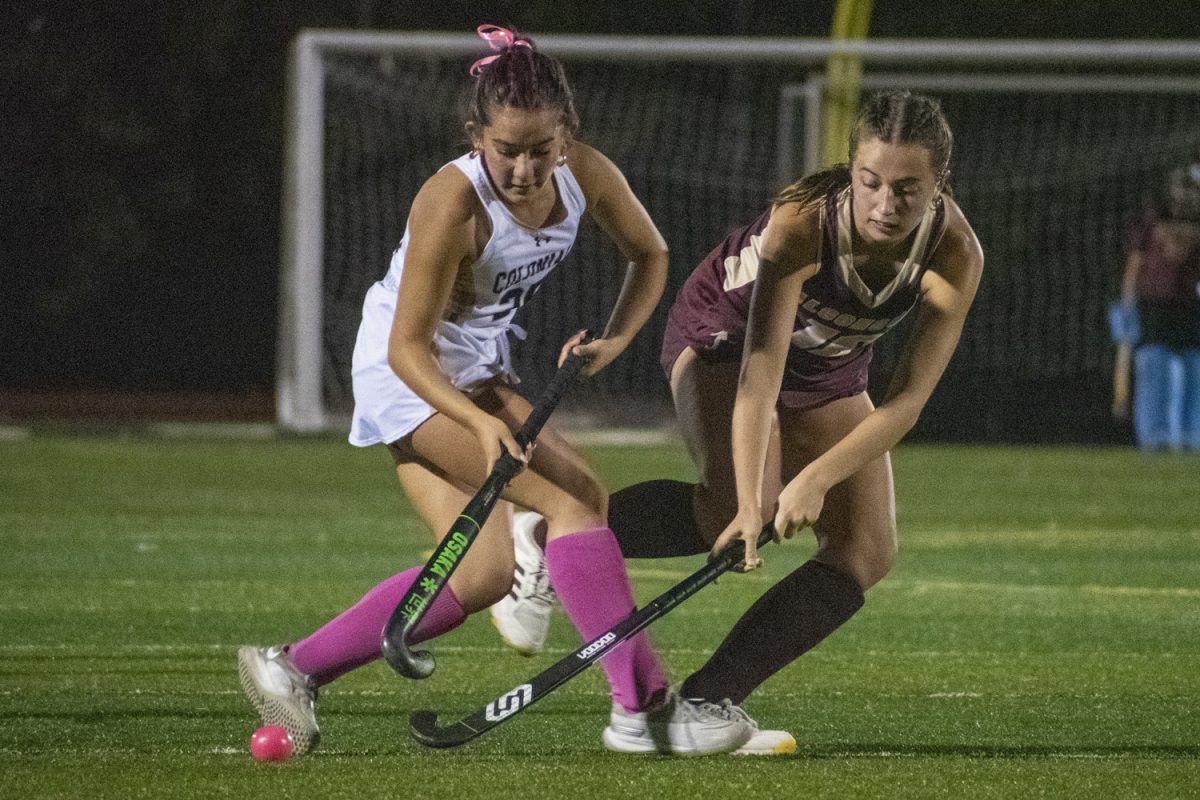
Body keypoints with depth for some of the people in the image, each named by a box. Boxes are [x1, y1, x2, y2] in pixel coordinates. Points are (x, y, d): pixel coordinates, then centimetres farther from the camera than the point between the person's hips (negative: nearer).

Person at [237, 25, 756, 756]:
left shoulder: (586, 176, -12)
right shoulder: (453, 203, -30)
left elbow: (650, 255, 8)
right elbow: (409, 347, -25)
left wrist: (615, 340, -9)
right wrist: (482, 422, -39)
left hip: (476, 371, 8)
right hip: (409, 374, -8)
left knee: (486, 572, 7)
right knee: (577, 498, -20)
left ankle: (291, 668, 11)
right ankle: (643, 708, -21)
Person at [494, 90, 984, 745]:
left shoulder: (955, 254, -28)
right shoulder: (803, 219, -37)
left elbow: (908, 398, -30)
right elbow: (760, 371, -41)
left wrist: (818, 478, -43)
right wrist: (750, 503, -50)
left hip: (829, 372, 5)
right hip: (725, 334, -5)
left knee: (866, 552, -10)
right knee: (737, 509, -32)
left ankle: (705, 700, -6)